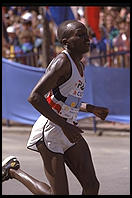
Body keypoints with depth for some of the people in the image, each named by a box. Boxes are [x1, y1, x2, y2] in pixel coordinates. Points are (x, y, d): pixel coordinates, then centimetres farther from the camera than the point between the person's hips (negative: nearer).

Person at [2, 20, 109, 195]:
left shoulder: (79, 65, 14)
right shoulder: (61, 62, -16)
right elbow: (35, 97, -24)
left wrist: (91, 109, 18)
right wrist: (64, 125, -27)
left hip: (68, 131, 9)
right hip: (50, 131, -9)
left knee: (92, 186, -3)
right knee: (60, 194, -5)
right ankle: (13, 169, 15)